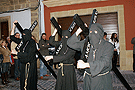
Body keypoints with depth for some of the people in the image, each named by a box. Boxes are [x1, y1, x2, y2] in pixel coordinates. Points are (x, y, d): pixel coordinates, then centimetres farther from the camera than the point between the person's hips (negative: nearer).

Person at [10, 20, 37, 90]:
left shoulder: (32, 43, -12)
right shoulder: (22, 41, 7)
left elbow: (28, 54, -19)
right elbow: (12, 37, 15)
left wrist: (16, 53, -15)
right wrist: (14, 26, 9)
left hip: (30, 64, -6)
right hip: (23, 64, 7)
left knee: (29, 80, 0)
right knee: (23, 79, 11)